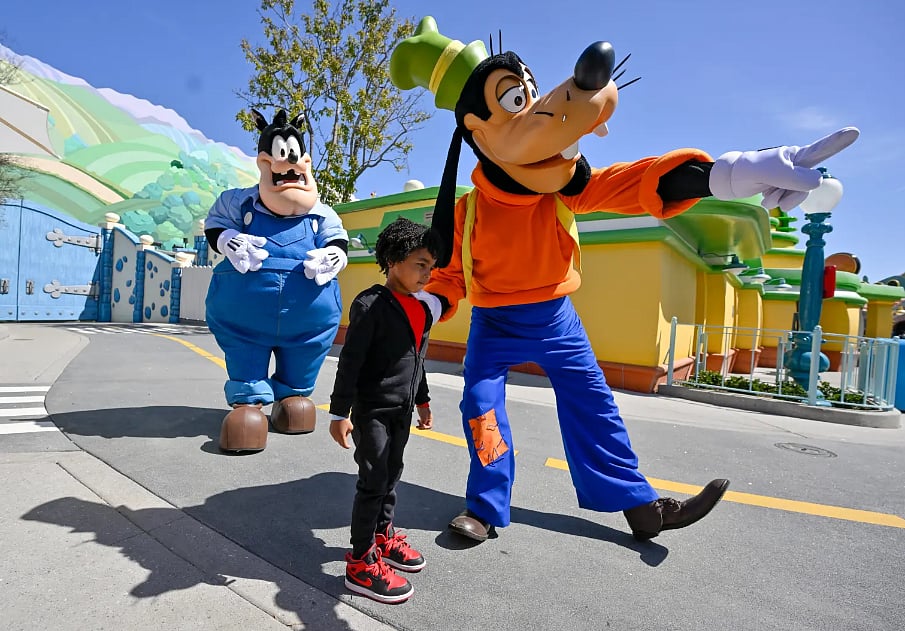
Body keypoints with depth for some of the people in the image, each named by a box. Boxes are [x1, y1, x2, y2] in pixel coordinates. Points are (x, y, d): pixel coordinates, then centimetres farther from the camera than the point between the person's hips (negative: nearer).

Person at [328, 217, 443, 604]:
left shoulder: (422, 308, 7)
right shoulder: (371, 305, -18)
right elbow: (350, 361, -19)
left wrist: (422, 401, 22)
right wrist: (340, 412, -19)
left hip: (402, 409, 8)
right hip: (372, 409, -8)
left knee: (391, 475, 19)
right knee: (373, 481, -1)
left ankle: (382, 536, 38)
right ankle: (361, 563, 14)